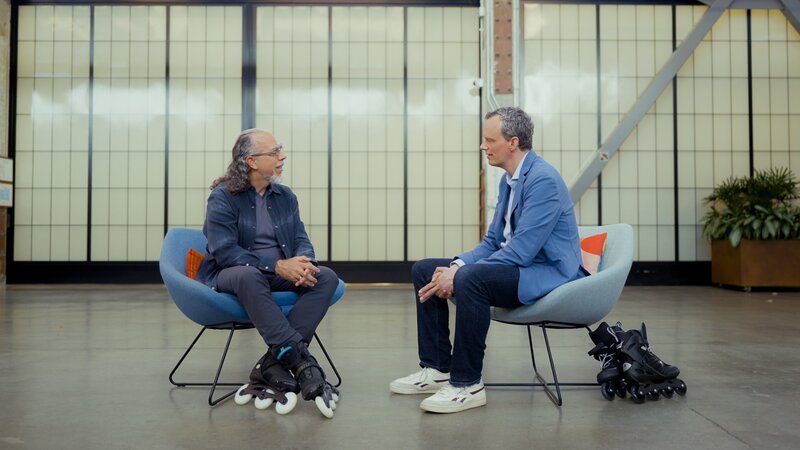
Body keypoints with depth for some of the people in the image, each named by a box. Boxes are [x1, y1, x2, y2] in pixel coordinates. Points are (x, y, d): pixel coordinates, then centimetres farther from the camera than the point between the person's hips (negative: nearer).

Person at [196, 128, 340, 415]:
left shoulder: (285, 196, 11)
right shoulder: (223, 197, -6)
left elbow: (301, 240, 8)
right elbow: (225, 252, -16)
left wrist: (303, 263, -18)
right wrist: (277, 266, -26)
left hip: (281, 274, 5)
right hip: (231, 275, -5)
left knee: (326, 277, -21)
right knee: (248, 275, -40)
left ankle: (274, 362, -28)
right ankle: (300, 361, -40)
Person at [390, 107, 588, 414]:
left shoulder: (543, 180, -19)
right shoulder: (509, 179, 11)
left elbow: (521, 250, -25)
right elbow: (493, 241, 14)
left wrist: (458, 275, -24)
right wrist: (456, 266, -5)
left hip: (547, 275, -10)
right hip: (516, 266, 10)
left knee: (470, 279, -35)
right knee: (424, 271, 3)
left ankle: (467, 385, -20)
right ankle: (437, 368, 7)